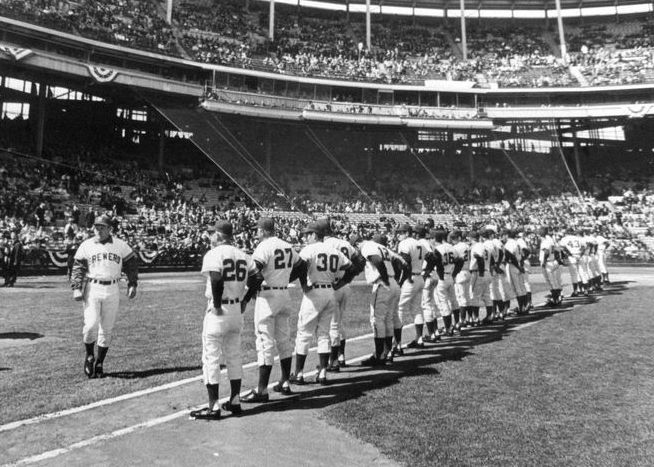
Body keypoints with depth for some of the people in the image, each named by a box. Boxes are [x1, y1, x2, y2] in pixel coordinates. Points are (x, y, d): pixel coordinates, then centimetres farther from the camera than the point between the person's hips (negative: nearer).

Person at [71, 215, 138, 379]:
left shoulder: (120, 245, 5)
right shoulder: (86, 245, 4)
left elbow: (131, 265, 10)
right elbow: (78, 268, 0)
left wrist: (132, 284, 1)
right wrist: (76, 288, -11)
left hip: (112, 290, 1)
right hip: (92, 289, -1)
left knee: (107, 330, 5)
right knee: (91, 325, -12)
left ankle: (99, 364, 19)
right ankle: (89, 356, 15)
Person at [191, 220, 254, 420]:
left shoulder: (213, 254, -12)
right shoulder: (243, 255, 8)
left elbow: (217, 280, -27)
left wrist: (217, 305, -16)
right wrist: (244, 300, 10)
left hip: (218, 311, -7)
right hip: (237, 310, 7)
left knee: (211, 358, 4)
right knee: (234, 356, 17)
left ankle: (213, 407, 8)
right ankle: (235, 401, 25)